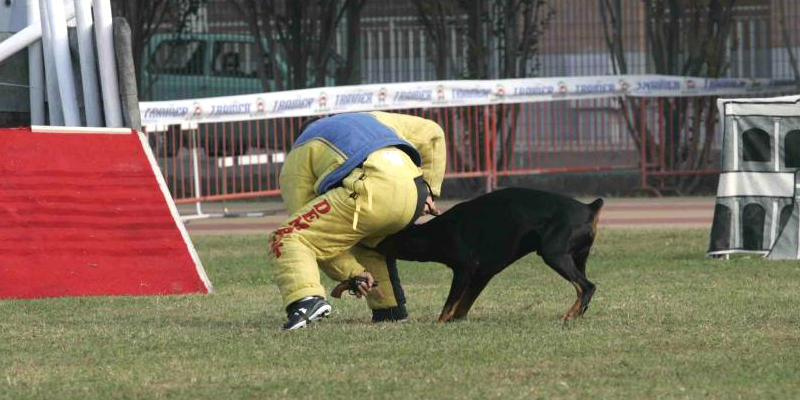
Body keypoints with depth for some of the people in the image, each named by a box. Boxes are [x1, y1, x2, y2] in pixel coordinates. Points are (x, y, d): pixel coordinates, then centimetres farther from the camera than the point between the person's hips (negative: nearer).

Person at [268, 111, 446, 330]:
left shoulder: (299, 154, 26)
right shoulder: (370, 119, 42)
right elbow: (431, 134, 39)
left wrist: (352, 274, 15)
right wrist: (428, 191, 32)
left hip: (371, 191, -6)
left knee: (287, 239, -1)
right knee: (368, 242, 36)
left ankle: (306, 299, -27)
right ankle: (391, 310, 26)